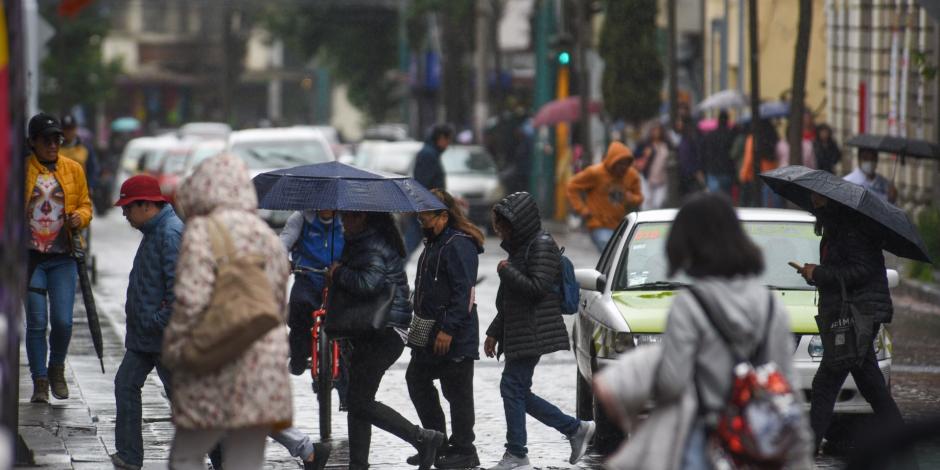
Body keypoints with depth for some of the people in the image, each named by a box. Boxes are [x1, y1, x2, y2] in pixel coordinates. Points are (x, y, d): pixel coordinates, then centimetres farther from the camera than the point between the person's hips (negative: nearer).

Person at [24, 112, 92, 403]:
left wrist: (79, 217, -8)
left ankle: (56, 369, 22)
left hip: (63, 258, 1)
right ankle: (40, 382, 9)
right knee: (36, 322, -1)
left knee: (63, 321, -4)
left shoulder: (73, 170, 7)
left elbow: (85, 205, 14)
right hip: (31, 256, -1)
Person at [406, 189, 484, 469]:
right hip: (431, 335, 11)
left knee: (457, 391, -4)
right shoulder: (434, 243, 17)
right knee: (417, 379, 14)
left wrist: (448, 330, -25)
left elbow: (463, 292, -22)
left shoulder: (459, 245, -16)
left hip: (455, 337, -11)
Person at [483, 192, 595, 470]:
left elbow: (537, 288, -20)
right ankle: (576, 429, 14)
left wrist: (507, 271, -11)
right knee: (518, 392, 8)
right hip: (517, 333, 10)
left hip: (534, 332, -10)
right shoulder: (518, 246, 19)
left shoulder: (541, 245, -10)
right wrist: (494, 333, 22)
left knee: (512, 387, -10)